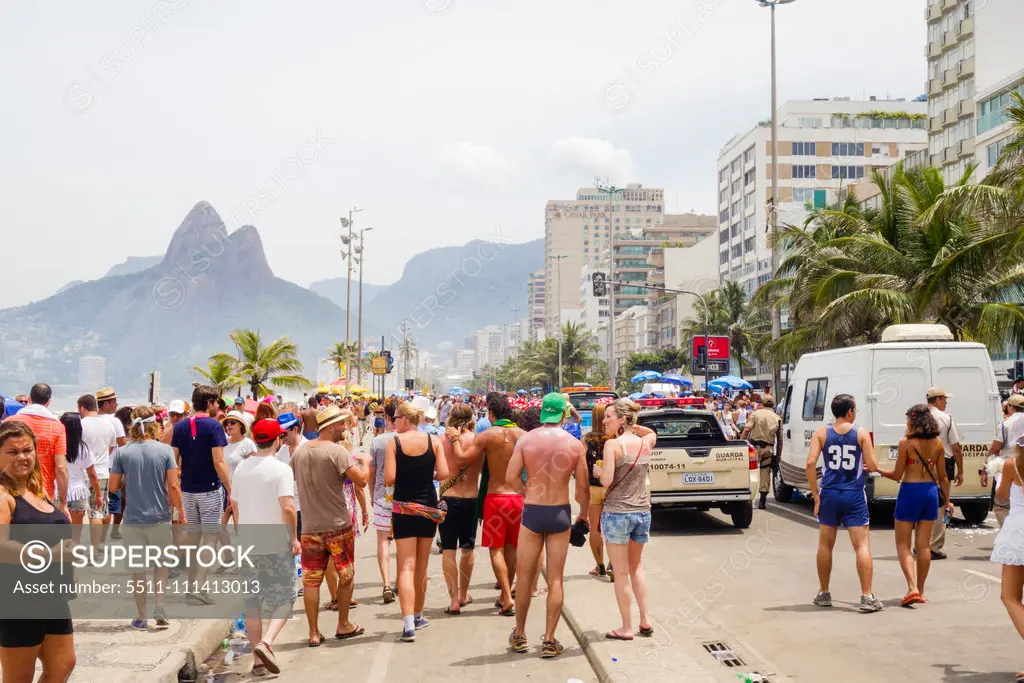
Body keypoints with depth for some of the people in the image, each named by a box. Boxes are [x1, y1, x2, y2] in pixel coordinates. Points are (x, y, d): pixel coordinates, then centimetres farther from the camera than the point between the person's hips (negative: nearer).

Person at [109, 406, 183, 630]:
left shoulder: (121, 452, -4)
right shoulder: (165, 450, -6)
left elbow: (114, 486, 0)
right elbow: (173, 486, -8)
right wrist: (180, 511, 5)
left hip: (134, 519, 0)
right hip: (160, 517, 0)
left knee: (138, 568, 10)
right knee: (161, 563, 18)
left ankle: (142, 618, 15)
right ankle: (159, 607, 5)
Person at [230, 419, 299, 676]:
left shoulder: (242, 467, 6)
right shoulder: (280, 469, -13)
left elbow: (234, 503, 15)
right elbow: (288, 508, -22)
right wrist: (294, 537, -10)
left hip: (247, 545, 5)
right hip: (276, 545, -5)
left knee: (252, 602, 13)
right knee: (283, 599, 5)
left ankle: (257, 657, 15)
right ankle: (265, 643, -16)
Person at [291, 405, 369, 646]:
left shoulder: (299, 451, 5)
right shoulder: (336, 450, -15)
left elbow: (292, 482, 16)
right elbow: (361, 480, -18)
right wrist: (365, 462, 0)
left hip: (310, 526, 5)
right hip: (338, 525, -4)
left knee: (311, 580, 8)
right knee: (346, 576, 13)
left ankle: (314, 633, 10)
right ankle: (343, 625, 22)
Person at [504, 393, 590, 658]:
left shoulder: (526, 440, -6)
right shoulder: (575, 444, -5)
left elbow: (510, 478, -8)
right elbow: (583, 487, -1)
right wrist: (583, 514, 16)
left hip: (532, 512, 0)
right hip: (561, 514, 0)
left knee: (525, 578, 13)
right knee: (555, 580, 9)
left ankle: (519, 636, 25)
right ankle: (549, 641, 12)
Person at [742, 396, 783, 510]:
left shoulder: (756, 414, 0)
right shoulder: (777, 418, 9)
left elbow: (747, 429, -12)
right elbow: (780, 437, 7)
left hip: (755, 446, -2)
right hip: (769, 448, 2)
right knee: (765, 473, 8)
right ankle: (762, 501, 7)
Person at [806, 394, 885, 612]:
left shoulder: (821, 433, 0)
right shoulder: (861, 433, -3)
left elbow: (811, 463, -9)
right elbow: (873, 466, -6)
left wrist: (815, 495, -2)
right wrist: (867, 464, 18)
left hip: (829, 494, 2)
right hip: (854, 495, -2)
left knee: (825, 545, 14)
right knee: (862, 546, 1)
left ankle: (824, 594, 22)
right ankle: (867, 597, -4)